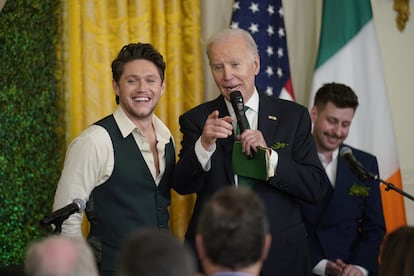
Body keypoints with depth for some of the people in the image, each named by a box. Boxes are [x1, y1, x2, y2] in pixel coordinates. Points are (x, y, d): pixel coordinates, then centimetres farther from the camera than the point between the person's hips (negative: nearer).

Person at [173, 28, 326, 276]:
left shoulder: (294, 116, 0)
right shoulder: (197, 120, 1)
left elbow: (315, 189, -6)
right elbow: (182, 186, -10)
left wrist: (269, 156, -19)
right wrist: (205, 145, -26)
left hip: (280, 255, 0)